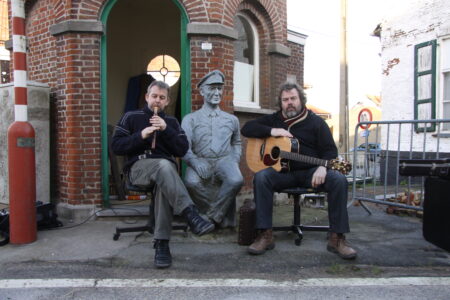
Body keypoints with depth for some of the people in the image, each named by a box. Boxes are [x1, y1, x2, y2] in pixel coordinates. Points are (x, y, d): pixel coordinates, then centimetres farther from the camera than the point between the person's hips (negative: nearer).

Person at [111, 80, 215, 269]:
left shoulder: (172, 122, 21)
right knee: (164, 165, -38)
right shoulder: (131, 117, 15)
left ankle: (162, 244, -36)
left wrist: (166, 130, -4)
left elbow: (183, 150, 8)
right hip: (139, 168, -2)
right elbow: (116, 146, 4)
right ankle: (192, 216, -50)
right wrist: (141, 136, -9)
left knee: (164, 184, -37)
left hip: (166, 168, 2)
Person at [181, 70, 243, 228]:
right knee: (191, 182, -35)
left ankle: (212, 217, -12)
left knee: (236, 180, -33)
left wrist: (235, 160, 9)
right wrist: (196, 162, -23)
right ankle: (223, 217, -12)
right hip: (201, 161, -1)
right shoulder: (190, 119, 9)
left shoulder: (231, 119, 19)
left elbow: (236, 143, 29)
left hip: (225, 160, 2)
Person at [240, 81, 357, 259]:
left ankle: (336, 238, -22)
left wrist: (322, 167, -21)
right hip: (282, 171, 1)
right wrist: (272, 131, -9)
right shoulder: (273, 120, 15)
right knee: (261, 177, -31)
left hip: (310, 171, 0)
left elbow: (330, 150, 2)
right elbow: (246, 129, 7)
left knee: (339, 180, -28)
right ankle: (265, 235, -28)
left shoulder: (316, 122, 9)